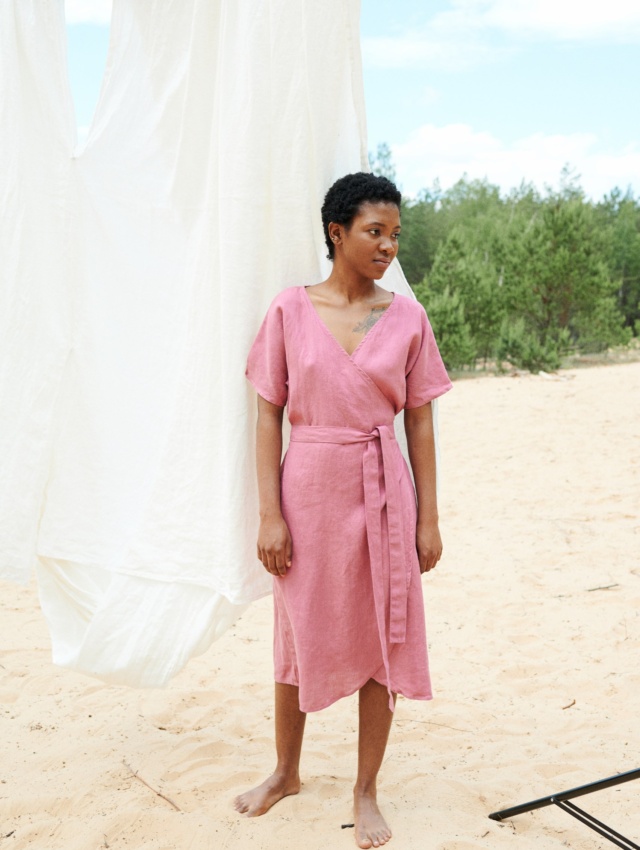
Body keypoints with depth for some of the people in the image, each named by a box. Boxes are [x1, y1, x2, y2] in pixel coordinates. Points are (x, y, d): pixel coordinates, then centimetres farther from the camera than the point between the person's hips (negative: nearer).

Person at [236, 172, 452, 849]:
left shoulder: (407, 317, 0)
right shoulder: (290, 311, -3)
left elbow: (419, 421, 2)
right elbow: (269, 416, -3)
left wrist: (428, 518, 0)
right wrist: (269, 513, -8)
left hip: (383, 494, 1)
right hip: (309, 489, 0)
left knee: (382, 640, 7)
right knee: (298, 637, 14)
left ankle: (366, 791, 27)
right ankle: (286, 772, 37)